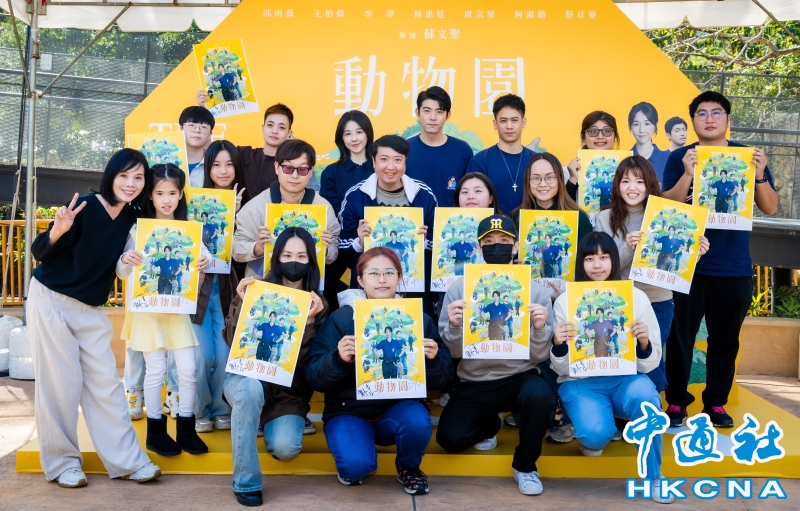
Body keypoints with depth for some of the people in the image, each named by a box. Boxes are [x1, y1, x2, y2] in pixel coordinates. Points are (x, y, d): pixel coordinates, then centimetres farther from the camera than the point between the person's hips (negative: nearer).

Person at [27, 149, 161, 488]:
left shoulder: (131, 216, 0)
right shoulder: (85, 206, -17)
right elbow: (39, 252, -18)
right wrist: (58, 231, -36)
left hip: (90, 309, 5)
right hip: (50, 301, -5)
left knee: (105, 381, 5)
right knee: (60, 383, 0)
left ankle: (127, 460, 10)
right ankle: (62, 463, 14)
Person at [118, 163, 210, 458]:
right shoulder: (139, 228, -4)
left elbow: (203, 258, -4)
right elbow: (122, 274, -5)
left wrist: (205, 263, -27)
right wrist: (125, 260, -27)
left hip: (179, 308, 2)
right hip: (148, 308, -2)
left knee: (188, 369, 1)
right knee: (156, 370, 2)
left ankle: (186, 429, 16)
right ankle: (155, 431, 18)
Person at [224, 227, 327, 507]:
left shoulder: (318, 304, 0)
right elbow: (232, 342, -8)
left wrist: (308, 321, -24)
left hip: (289, 390, 1)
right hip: (248, 376, 0)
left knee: (285, 448, -24)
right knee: (251, 389, -37)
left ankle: (269, 422, 15)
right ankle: (245, 482, -21)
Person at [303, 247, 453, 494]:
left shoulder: (419, 318, 0)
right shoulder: (340, 318, -6)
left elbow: (438, 380, 1)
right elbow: (313, 376, -10)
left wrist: (433, 359, -21)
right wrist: (338, 359, -29)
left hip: (399, 408, 2)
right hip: (349, 411, -2)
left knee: (417, 421, -31)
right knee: (357, 464, -29)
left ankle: (408, 467, 4)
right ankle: (353, 464, 11)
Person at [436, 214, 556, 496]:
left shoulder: (535, 290, -4)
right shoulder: (460, 287, -3)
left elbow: (539, 356, -4)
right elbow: (453, 352, -3)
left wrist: (540, 328, -24)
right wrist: (453, 326, -24)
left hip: (519, 377, -1)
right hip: (473, 383, 1)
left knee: (540, 394, -33)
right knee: (450, 438, -18)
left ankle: (525, 465, -3)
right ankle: (489, 423, 20)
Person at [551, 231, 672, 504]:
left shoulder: (637, 297, -1)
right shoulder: (565, 301, -3)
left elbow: (649, 365, 1)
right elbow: (561, 369, -3)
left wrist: (645, 343, -22)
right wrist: (558, 345, -25)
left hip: (625, 379, 1)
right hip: (581, 382, -1)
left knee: (645, 397, -34)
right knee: (596, 433, -30)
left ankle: (653, 474, -10)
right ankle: (591, 434, 11)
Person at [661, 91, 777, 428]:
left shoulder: (748, 157, 6)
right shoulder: (680, 158, 1)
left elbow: (770, 208, 3)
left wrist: (760, 175, -15)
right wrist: (688, 174, -22)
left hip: (735, 267, 2)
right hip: (689, 264, -2)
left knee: (725, 338, 9)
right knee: (680, 336, 1)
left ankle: (716, 402, 22)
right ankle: (676, 402, 12)